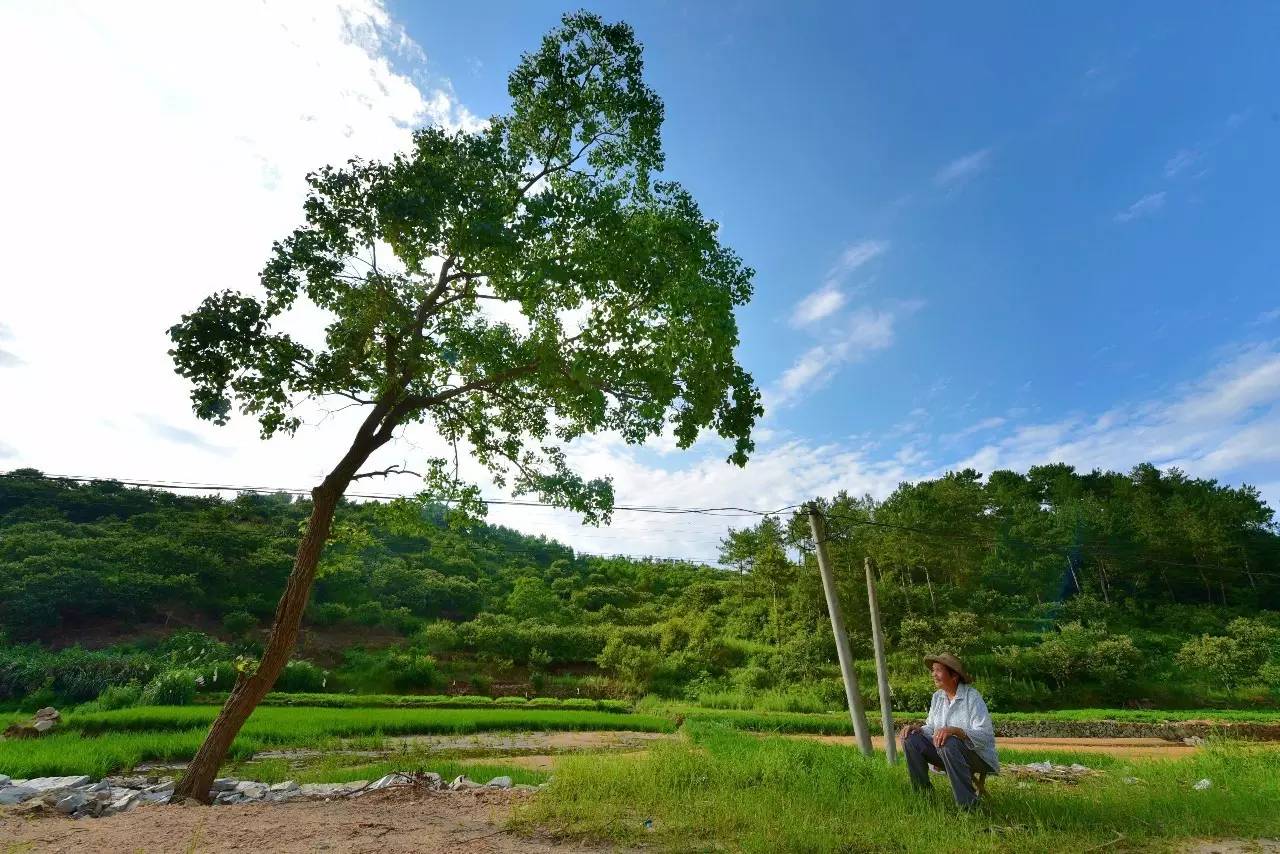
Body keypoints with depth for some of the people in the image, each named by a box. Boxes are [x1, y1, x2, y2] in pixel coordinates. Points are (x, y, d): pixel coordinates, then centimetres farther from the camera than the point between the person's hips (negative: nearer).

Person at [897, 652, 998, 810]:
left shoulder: (972, 697, -16)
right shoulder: (937, 697, 6)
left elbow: (986, 736, -24)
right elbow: (931, 729, 10)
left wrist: (954, 730, -39)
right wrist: (916, 727, -13)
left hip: (979, 758, -7)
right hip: (947, 754, 7)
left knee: (950, 743, -37)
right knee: (910, 739, -12)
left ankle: (968, 806, -26)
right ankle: (923, 794, 0)